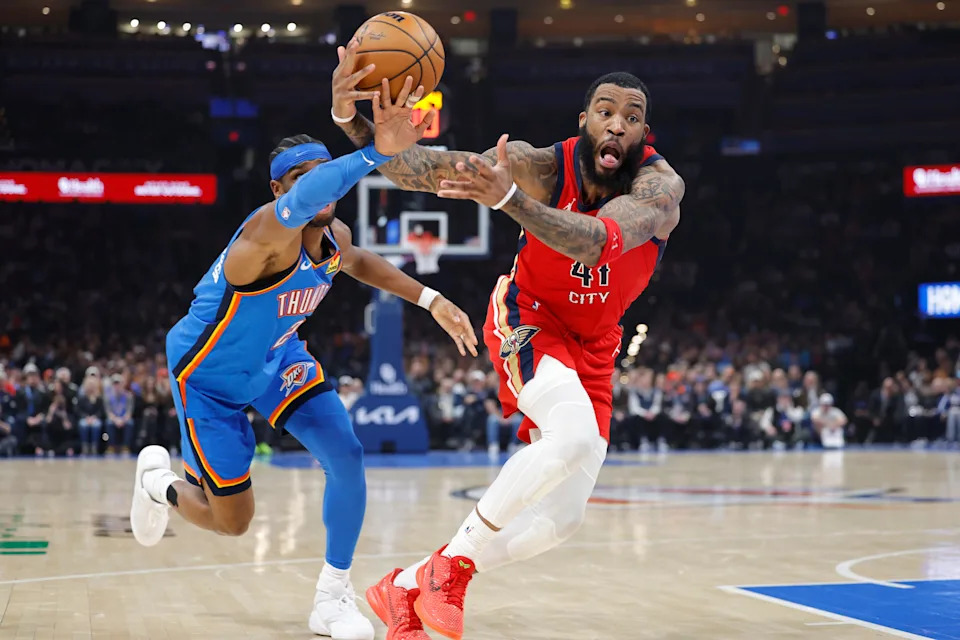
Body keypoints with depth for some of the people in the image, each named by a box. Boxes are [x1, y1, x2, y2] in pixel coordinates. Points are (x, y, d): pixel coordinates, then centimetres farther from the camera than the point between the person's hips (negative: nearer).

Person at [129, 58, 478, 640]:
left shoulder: (334, 235, -11)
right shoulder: (271, 229, -36)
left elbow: (357, 261, 16)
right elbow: (300, 203, -62)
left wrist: (431, 299, 4)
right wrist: (376, 154, -78)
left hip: (274, 355, 6)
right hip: (209, 373, -6)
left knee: (347, 457, -14)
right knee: (232, 521, 2)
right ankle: (159, 478, 37)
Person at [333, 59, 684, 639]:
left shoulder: (662, 185, -24)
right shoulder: (544, 166, -22)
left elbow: (595, 242, -44)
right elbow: (424, 168, -25)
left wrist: (508, 198, -59)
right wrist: (351, 119, -42)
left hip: (593, 345, 4)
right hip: (528, 316, -3)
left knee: (563, 518, 2)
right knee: (576, 438, -35)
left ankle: (404, 587, 18)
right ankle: (454, 563, -17)